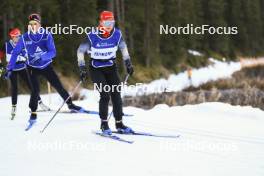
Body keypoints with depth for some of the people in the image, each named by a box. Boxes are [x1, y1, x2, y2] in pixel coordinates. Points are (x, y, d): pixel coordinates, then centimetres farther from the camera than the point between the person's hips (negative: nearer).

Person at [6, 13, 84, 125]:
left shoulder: (47, 35, -17)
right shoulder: (25, 38, -15)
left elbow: (53, 52, -22)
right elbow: (15, 53, -6)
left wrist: (41, 56, -39)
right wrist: (10, 68, -9)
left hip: (46, 66, 1)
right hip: (32, 67, -1)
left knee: (58, 86, 0)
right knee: (35, 90, -14)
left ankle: (70, 104, 19)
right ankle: (33, 113, 1)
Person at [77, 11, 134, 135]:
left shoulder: (117, 34, -9)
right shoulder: (92, 37, -19)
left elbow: (123, 48, 10)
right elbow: (80, 51, -8)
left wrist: (128, 63, 10)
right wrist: (82, 68, -14)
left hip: (111, 67, 3)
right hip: (96, 68, -3)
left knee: (116, 95, -3)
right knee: (105, 95, -15)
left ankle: (119, 124, 9)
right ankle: (104, 124, 0)